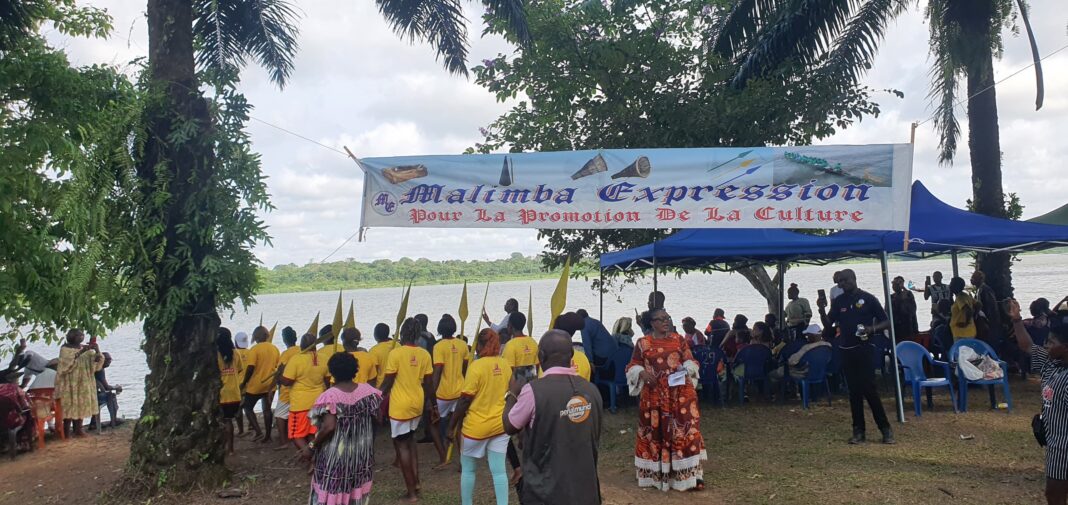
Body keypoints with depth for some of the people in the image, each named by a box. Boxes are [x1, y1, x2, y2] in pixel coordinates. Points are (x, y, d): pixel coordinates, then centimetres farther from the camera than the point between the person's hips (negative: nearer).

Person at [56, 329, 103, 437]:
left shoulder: (86, 348, 9)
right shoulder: (65, 348, -6)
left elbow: (95, 362, -1)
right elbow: (67, 362, -22)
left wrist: (97, 351, -20)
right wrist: (81, 352, -29)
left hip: (83, 382, 5)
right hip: (69, 383, -5)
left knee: (81, 404, 6)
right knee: (69, 405, -6)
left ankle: (77, 429, 11)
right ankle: (66, 431, 0)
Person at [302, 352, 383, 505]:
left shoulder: (330, 396, -18)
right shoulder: (367, 390, -4)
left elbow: (329, 427, -25)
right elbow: (379, 415, 0)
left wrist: (311, 447, -14)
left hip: (336, 454, -4)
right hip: (362, 452, 5)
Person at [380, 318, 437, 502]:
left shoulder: (396, 353, -15)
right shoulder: (425, 354, -1)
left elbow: (388, 383, -12)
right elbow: (428, 383, 5)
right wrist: (429, 404, 18)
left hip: (400, 406, -5)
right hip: (417, 404, 5)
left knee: (401, 445, 5)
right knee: (409, 440, 24)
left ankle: (412, 492, 7)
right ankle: (416, 482, 23)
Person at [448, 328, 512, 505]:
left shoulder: (476, 366, -17)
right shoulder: (505, 365, 1)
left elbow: (465, 400, -16)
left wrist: (451, 426, -8)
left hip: (476, 426, -5)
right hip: (500, 425, 5)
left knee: (468, 469, 14)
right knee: (499, 471, 8)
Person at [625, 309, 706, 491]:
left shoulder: (679, 339, 8)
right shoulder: (642, 343, 4)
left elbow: (690, 361, 11)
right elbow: (632, 366, 7)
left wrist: (686, 370, -10)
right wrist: (642, 373, -13)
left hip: (680, 393, 1)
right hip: (654, 394, -1)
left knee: (684, 429, -3)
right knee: (654, 431, 4)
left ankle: (690, 474, 4)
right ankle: (655, 474, 17)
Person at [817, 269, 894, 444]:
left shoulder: (868, 299, -3)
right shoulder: (838, 301, 8)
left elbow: (886, 322, 0)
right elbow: (828, 324, 7)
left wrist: (872, 329, -19)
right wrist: (822, 310, -11)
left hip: (864, 350, -4)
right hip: (846, 351, 4)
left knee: (869, 389, -7)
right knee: (854, 391, 6)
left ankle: (885, 429, 6)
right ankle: (858, 431, 11)